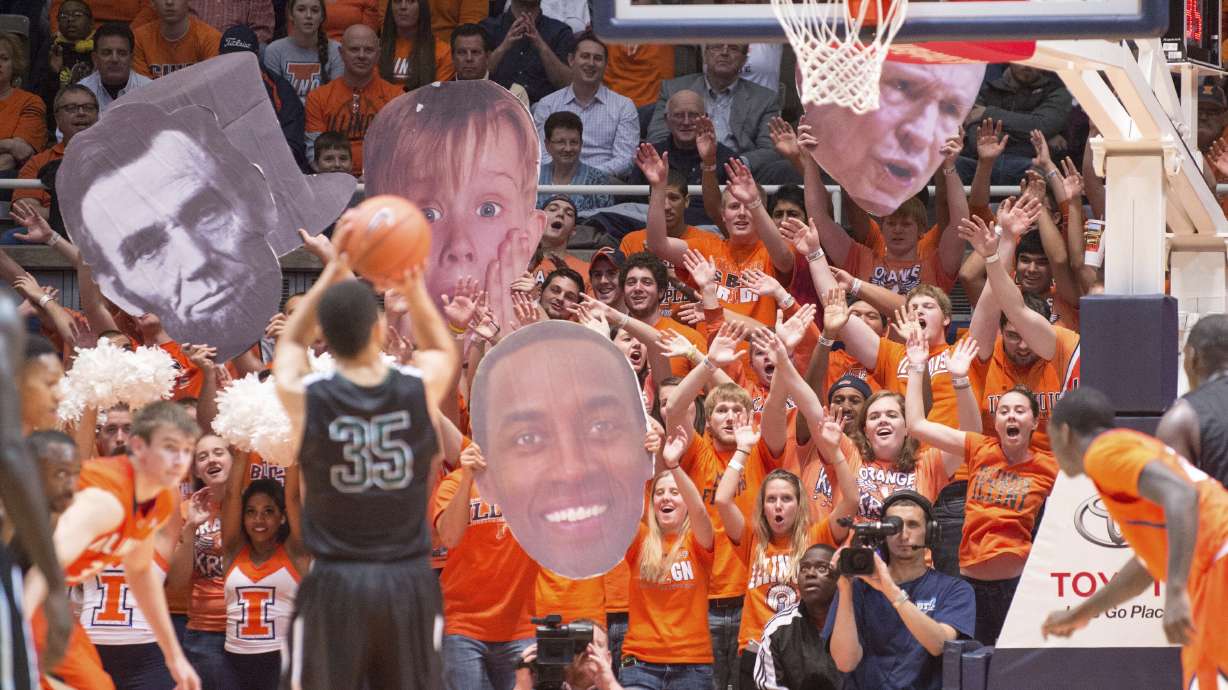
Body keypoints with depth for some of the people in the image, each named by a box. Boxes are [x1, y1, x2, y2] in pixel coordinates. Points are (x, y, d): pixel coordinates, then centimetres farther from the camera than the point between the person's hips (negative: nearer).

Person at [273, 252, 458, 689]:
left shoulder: (303, 398, -9)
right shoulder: (421, 388, -7)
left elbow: (289, 345, 17)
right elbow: (442, 350, 21)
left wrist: (328, 280, 16)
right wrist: (414, 291, 16)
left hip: (334, 583, -2)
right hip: (409, 581, 2)